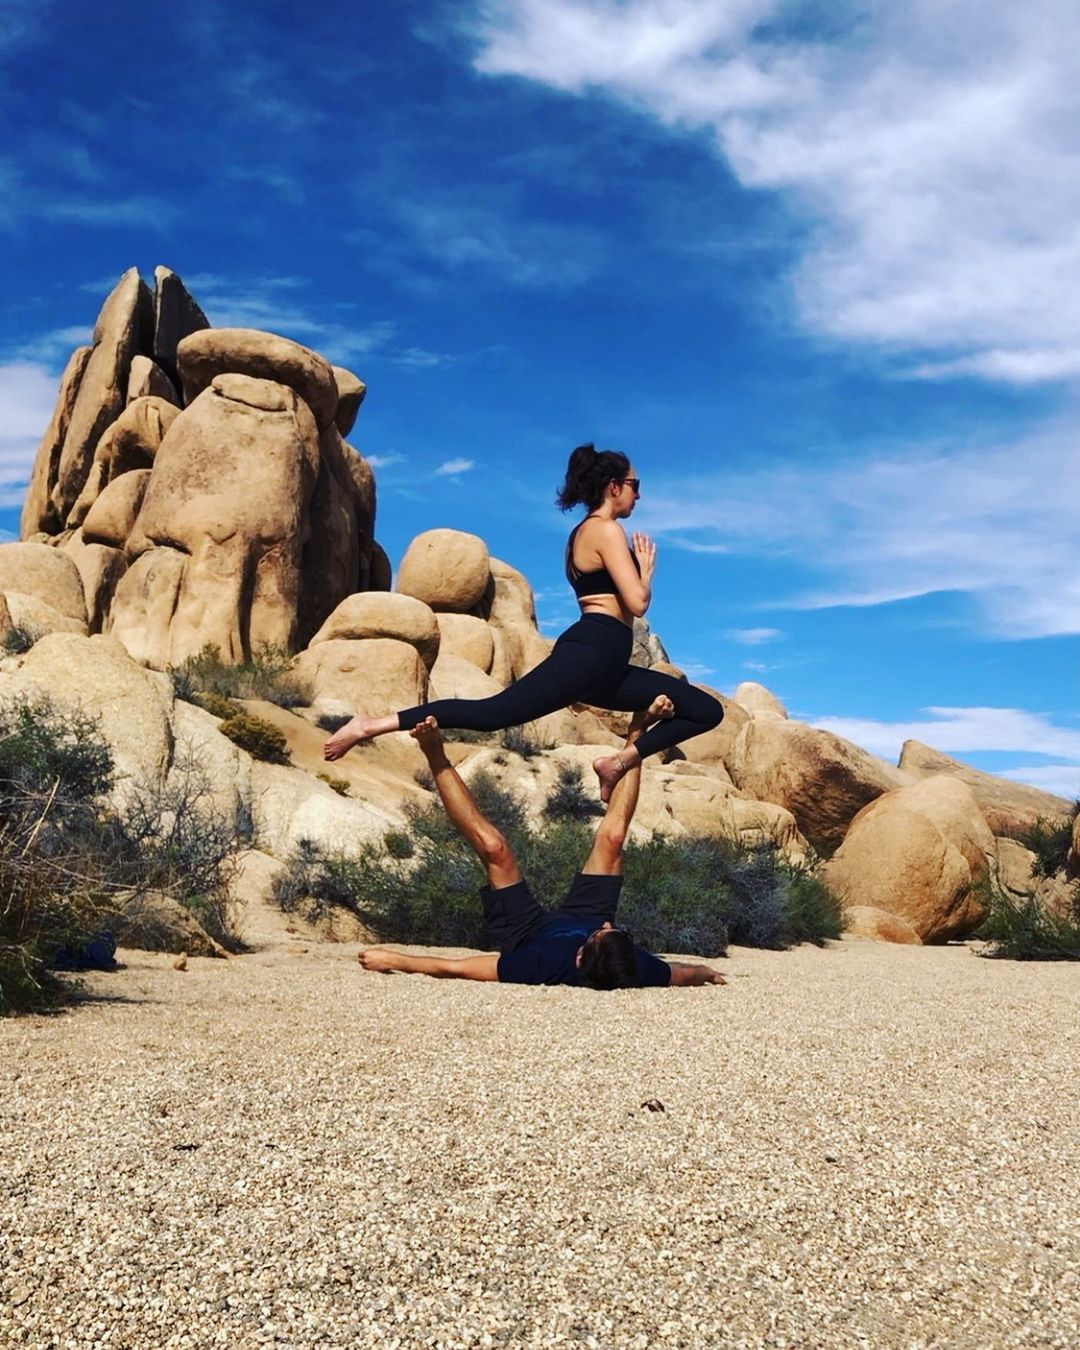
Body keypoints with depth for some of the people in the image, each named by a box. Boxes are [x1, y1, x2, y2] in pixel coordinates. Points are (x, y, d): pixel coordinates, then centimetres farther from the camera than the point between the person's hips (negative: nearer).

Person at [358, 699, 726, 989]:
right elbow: (685, 973, -17)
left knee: (494, 849, -17)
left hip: (527, 935, -3)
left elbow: (454, 968, -39)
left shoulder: (548, 965, -48)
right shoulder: (639, 967, -40)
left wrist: (392, 960, -29)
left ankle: (437, 757, -1)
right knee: (610, 838, -2)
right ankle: (636, 738, 16)